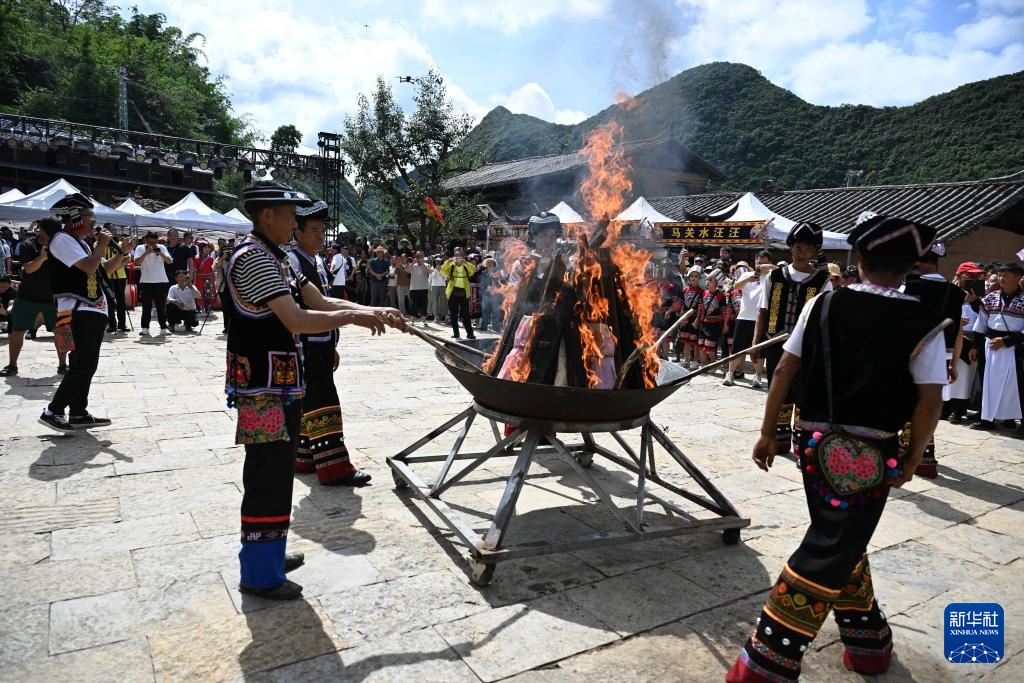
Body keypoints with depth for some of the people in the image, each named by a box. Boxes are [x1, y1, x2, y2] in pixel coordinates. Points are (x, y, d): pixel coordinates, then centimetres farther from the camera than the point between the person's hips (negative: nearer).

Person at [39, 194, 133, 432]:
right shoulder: (62, 240, -10)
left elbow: (104, 269, 22)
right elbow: (89, 266, -22)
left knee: (87, 365, 10)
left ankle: (79, 414, 16)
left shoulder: (80, 242, 21)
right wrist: (102, 245, -7)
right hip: (77, 313, -10)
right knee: (82, 365, -13)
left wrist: (122, 253, 9)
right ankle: (52, 412, -4)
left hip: (93, 312, 10)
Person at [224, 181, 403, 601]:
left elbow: (317, 303, 13)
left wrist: (371, 313, 3)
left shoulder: (273, 257, 15)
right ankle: (260, 575, 11)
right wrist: (352, 317, -15)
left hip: (281, 385, 10)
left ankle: (267, 554, 33)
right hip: (263, 389, -10)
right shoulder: (253, 258, -17)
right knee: (268, 476, -2)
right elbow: (298, 321, -25)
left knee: (277, 472, 19)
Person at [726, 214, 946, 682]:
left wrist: (767, 433, 7)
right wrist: (913, 458, 4)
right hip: (872, 453, -3)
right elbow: (930, 400, -10)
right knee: (830, 550, 1)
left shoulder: (822, 305, -1)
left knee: (842, 539, 22)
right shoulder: (924, 325, -7)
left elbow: (784, 370, -1)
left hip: (818, 443, 4)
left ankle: (868, 640, 38)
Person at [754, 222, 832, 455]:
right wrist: (756, 342, 3)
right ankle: (780, 440, 26)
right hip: (776, 346, 3)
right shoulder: (775, 276, 5)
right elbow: (764, 312, 8)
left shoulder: (822, 281, -2)